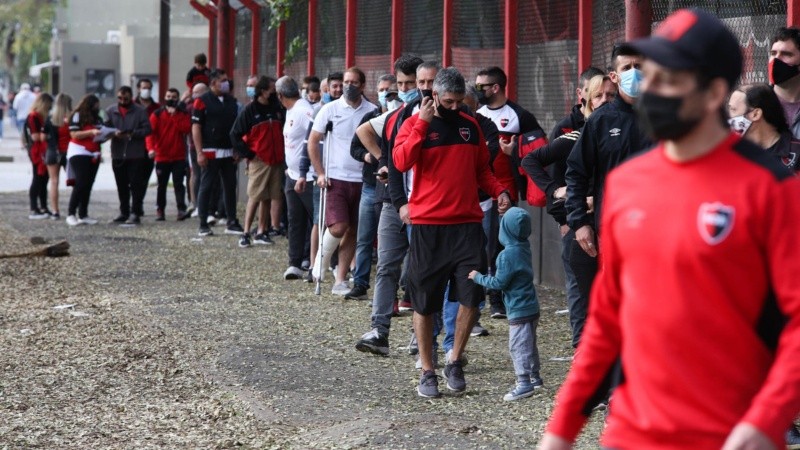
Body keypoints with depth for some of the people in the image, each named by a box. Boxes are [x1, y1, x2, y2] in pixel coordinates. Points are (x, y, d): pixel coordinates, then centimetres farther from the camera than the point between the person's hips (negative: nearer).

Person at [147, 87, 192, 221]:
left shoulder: (184, 114, 6)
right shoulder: (157, 114, 2)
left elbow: (186, 129, -11)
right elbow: (150, 132, -8)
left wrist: (174, 115, -13)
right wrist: (151, 148, -24)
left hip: (179, 157, -1)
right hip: (161, 157, 1)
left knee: (179, 184, -7)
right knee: (161, 185, 8)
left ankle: (181, 210, -12)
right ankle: (160, 211, 14)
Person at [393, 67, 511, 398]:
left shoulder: (470, 126, 11)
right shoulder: (415, 124, 0)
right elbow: (401, 161, -18)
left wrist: (499, 191, 3)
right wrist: (423, 122, -18)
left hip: (467, 224, 3)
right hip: (428, 225, -3)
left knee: (471, 295, -4)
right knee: (424, 302, 3)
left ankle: (455, 363, 14)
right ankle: (427, 372, 14)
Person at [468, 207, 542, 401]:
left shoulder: (507, 255, -19)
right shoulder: (524, 248, 6)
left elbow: (499, 283, -17)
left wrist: (478, 277, -5)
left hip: (519, 310, -9)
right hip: (531, 307, 9)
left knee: (518, 345, -7)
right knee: (529, 344, 19)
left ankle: (524, 383, -11)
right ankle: (534, 377, 28)